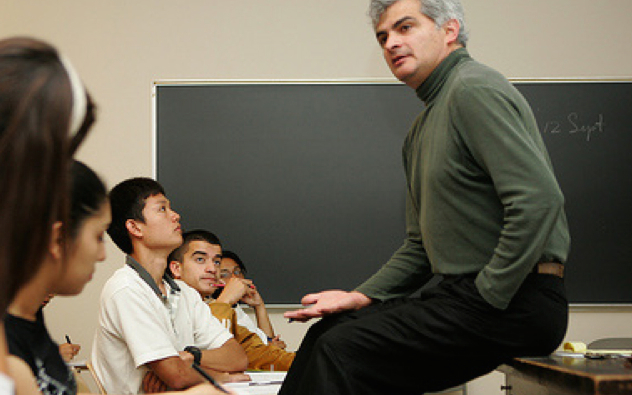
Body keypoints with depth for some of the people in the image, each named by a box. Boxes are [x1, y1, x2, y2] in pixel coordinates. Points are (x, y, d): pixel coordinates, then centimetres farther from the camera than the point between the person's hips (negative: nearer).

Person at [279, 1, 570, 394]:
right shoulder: (420, 131, 21)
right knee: (326, 332, 6)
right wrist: (361, 297, 10)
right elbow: (420, 248, 24)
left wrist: (489, 297, -18)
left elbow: (539, 200, -22)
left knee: (344, 350, -17)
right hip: (463, 293, 10)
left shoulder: (474, 89, -11)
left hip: (513, 302, -10)